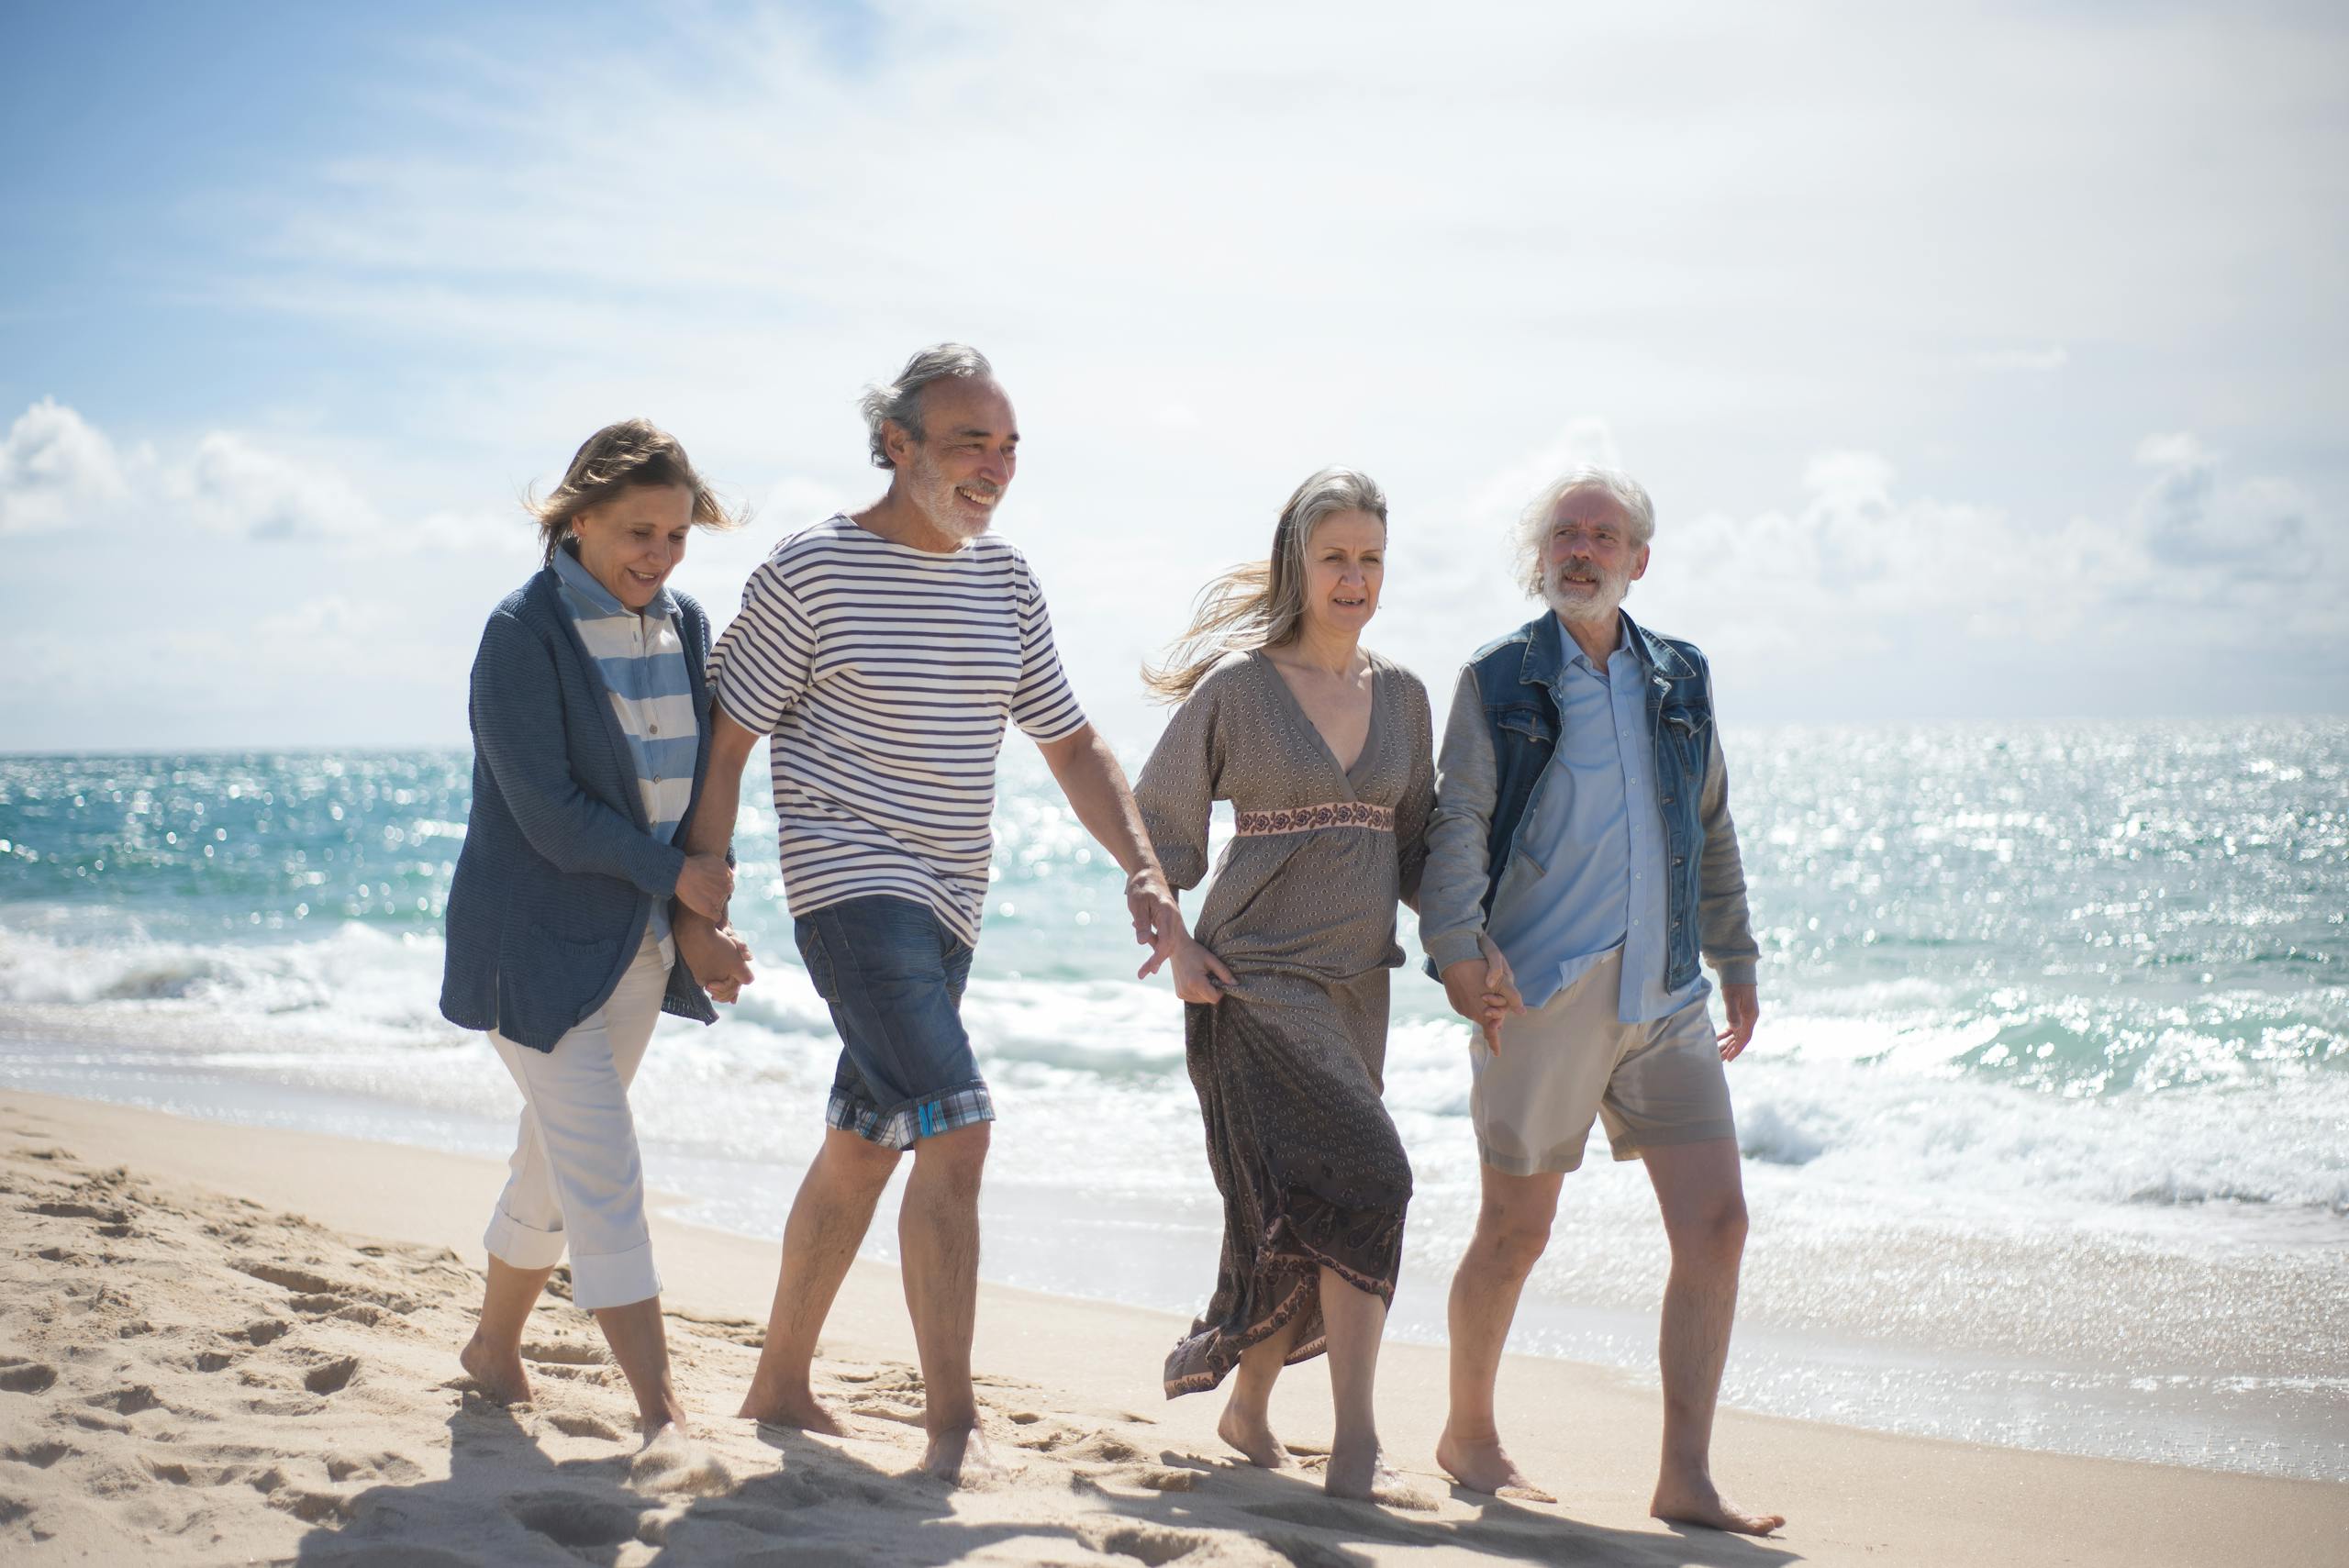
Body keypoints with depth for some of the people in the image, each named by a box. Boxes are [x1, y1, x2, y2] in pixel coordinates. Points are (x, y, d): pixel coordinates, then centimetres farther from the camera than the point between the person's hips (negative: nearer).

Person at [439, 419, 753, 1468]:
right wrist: (673, 875, -13)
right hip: (540, 942, -7)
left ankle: (495, 1349, 34)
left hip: (639, 943, 7)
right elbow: (549, 813, -19)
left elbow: (703, 775, 13)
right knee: (605, 1175, -9)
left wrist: (708, 916, 0)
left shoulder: (684, 625, 6)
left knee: (558, 1156, 16)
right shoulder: (523, 633, -15)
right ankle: (661, 1412, -7)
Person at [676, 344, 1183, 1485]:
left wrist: (1142, 870, 1)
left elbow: (1071, 744, 14)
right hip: (851, 885, -7)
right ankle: (952, 1427, -14)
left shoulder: (1005, 579, 10)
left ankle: (779, 1384, 30)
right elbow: (726, 741, -5)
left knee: (862, 1146, 15)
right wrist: (701, 900, -8)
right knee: (955, 1133, -18)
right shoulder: (810, 569, -9)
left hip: (947, 907, 7)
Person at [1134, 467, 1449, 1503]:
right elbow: (1157, 819, 1)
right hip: (1258, 978, -6)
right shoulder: (1237, 687, -5)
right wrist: (1172, 947, -8)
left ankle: (1248, 1407, 32)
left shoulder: (1401, 696, 10)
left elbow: (1417, 842, 17)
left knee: (1299, 1214, 11)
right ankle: (1355, 1448, -18)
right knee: (1365, 1178, -20)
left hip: (1356, 983, 6)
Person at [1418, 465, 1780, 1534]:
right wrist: (1458, 949, -16)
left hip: (1665, 997, 4)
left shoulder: (1679, 679, 13)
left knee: (1715, 1222, -4)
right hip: (1542, 992, -4)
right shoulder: (1499, 679, 1)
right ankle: (1467, 1435, 27)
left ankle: (1686, 1479, 4)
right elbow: (1457, 823, -4)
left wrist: (1736, 962, 20)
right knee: (1517, 1228, 5)